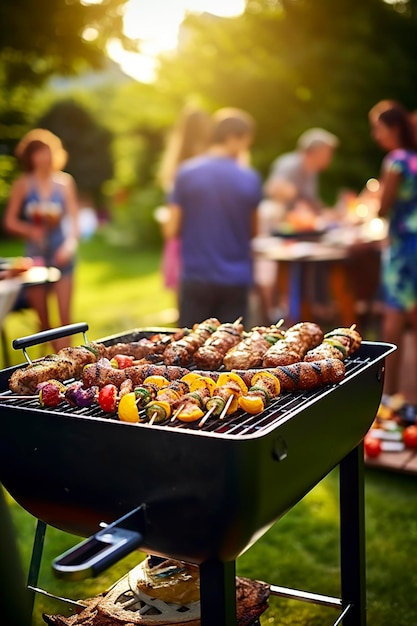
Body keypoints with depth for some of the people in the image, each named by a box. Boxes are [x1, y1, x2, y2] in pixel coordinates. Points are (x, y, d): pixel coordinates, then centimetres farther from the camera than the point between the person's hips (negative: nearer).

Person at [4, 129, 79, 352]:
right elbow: (10, 221, 3)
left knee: (65, 315, -7)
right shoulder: (23, 184, 3)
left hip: (61, 253, 0)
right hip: (35, 254, 0)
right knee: (42, 319, 4)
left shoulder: (64, 182, 4)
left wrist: (70, 243, -11)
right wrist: (30, 230, -16)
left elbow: (74, 217, 5)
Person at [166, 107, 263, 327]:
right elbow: (252, 229, 5)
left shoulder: (186, 172, -6)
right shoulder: (250, 178, -5)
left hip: (196, 278, 0)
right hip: (236, 279, 0)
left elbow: (173, 229, -5)